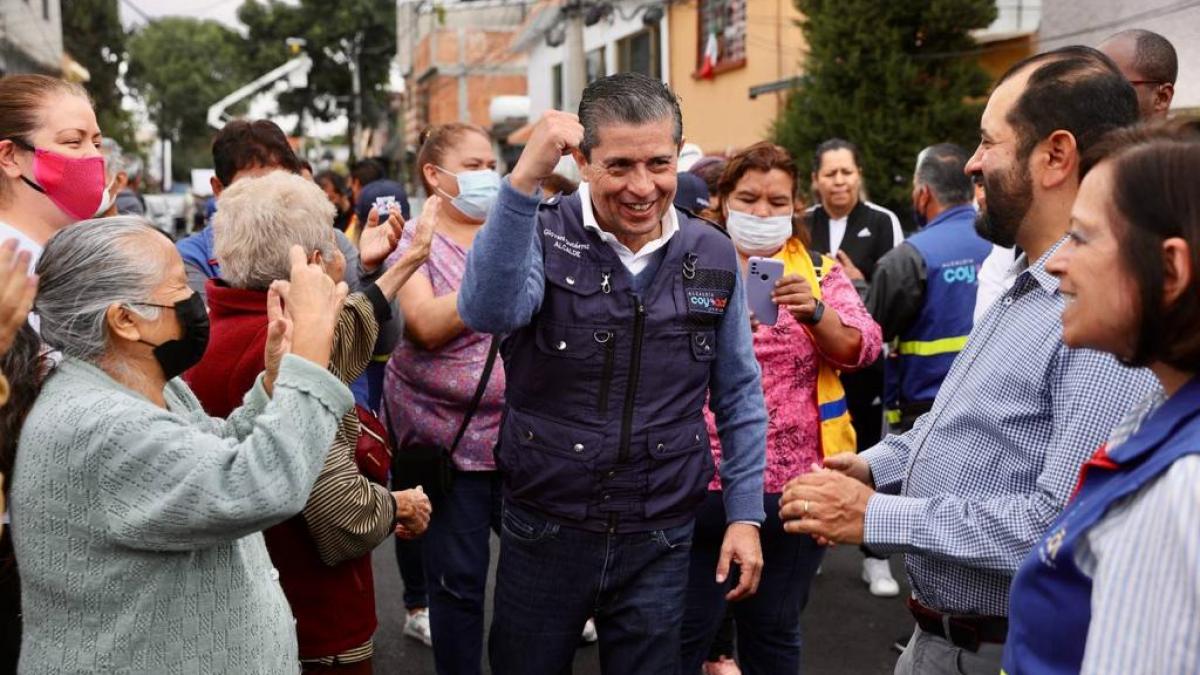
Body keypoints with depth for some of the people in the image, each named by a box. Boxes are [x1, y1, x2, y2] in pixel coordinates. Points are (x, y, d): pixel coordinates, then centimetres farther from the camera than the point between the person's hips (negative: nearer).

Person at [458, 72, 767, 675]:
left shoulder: (713, 258, 0)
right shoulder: (544, 236, -9)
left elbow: (738, 397, 7)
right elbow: (487, 311, -31)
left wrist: (746, 514, 4)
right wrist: (525, 177, -37)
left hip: (661, 542, 2)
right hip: (544, 532, -1)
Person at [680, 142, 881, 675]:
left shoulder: (821, 272, 6)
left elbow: (861, 347, -8)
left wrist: (813, 311, -27)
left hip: (794, 482, 1)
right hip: (702, 480, -1)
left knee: (773, 631, 14)